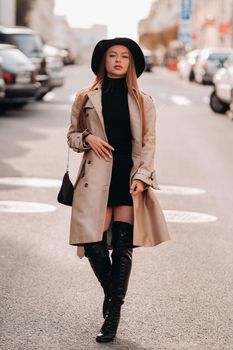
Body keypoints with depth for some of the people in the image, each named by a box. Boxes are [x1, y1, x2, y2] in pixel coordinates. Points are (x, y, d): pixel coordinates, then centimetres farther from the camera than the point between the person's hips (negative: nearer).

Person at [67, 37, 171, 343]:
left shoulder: (143, 101, 9)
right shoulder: (86, 98, 9)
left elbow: (148, 142, 5)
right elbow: (72, 135, 15)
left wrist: (142, 176, -7)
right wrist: (87, 138, -7)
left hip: (130, 177, 0)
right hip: (97, 177, 0)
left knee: (123, 246, -3)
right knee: (94, 245, -9)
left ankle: (113, 316, 7)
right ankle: (110, 292, 22)